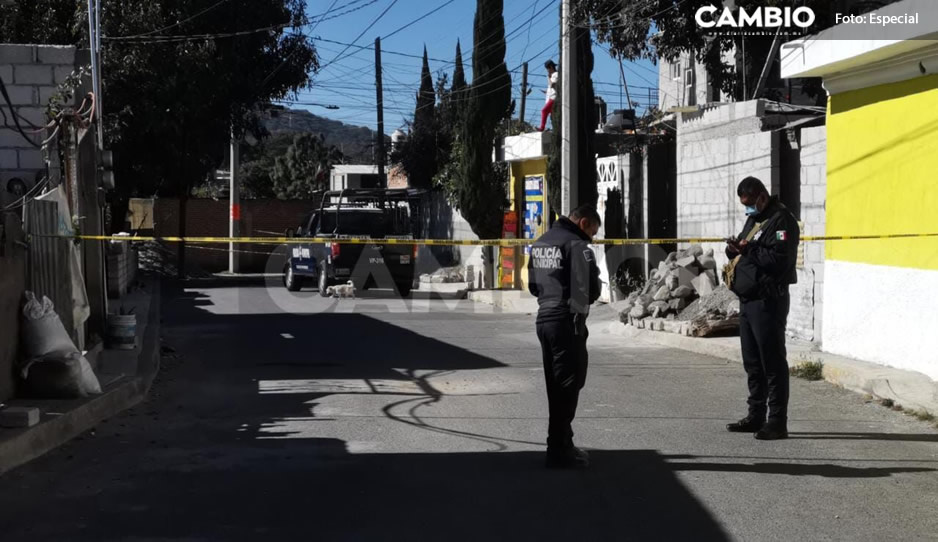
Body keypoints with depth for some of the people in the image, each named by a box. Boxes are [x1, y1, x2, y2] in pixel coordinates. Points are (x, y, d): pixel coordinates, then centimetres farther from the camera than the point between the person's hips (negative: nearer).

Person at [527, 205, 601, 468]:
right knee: (568, 386, -3)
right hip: (566, 322, -9)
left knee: (556, 386, 16)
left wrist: (550, 298, 10)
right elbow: (589, 289, -18)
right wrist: (582, 303, 2)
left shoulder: (540, 243, 14)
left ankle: (560, 443, 24)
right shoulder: (576, 244, -13)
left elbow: (533, 285, 18)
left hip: (544, 319, 9)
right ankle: (559, 449, -2)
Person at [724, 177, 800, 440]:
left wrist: (748, 249, -19)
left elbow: (780, 259, -22)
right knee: (752, 363, 14)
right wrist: (735, 249, 1)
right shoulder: (753, 219, 20)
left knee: (773, 363, -6)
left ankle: (777, 422, -2)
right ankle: (756, 416, 23)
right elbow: (744, 254, 23)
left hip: (768, 301, -10)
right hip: (748, 299, 10)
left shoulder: (782, 220, -11)